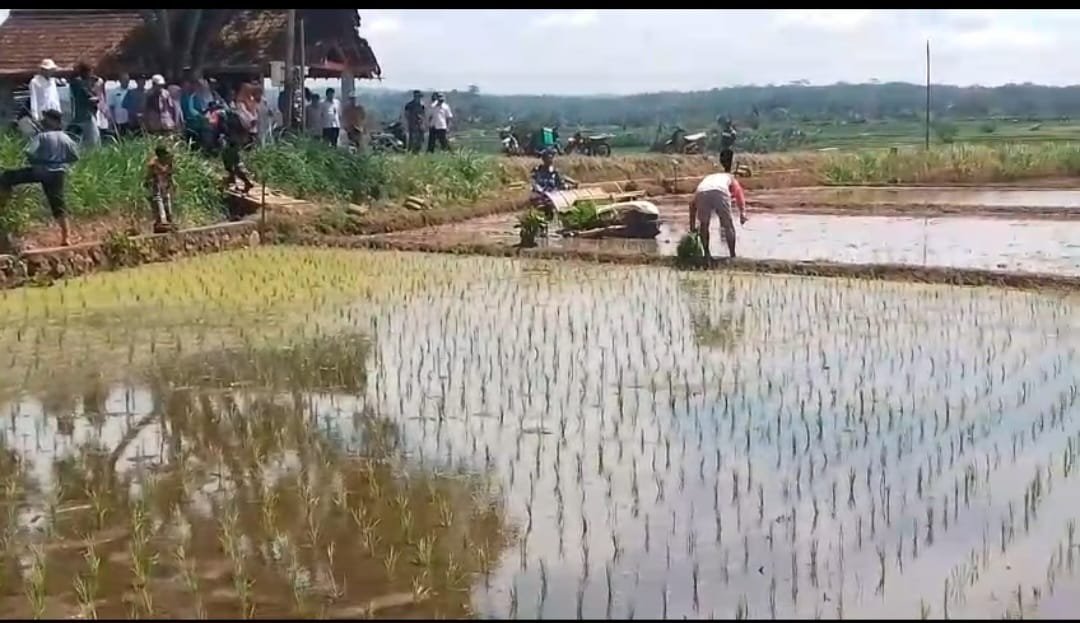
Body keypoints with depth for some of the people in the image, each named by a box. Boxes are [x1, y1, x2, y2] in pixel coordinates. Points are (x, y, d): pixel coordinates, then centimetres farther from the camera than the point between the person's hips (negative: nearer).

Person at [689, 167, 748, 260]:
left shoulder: (707, 179, 44)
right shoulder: (730, 177, 39)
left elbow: (692, 204, 37)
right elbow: (738, 192, 16)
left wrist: (692, 226, 40)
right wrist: (742, 213, 7)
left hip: (702, 193, 2)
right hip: (720, 192, -2)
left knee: (704, 225, 23)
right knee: (728, 225, 14)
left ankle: (707, 254, 23)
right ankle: (733, 255, 17)